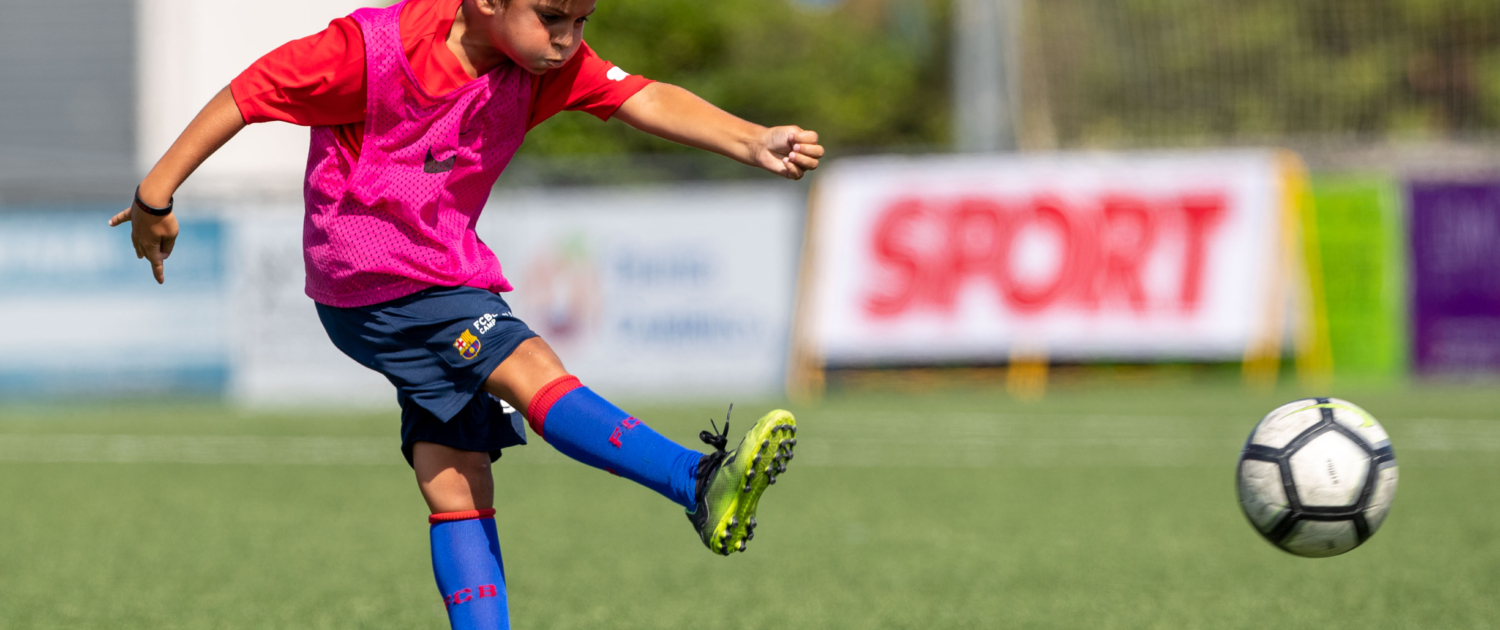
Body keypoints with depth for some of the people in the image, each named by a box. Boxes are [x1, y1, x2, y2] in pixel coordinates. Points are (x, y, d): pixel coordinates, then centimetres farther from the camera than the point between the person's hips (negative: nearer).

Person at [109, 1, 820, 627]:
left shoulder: (546, 64, -5)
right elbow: (247, 95, -11)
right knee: (534, 373, -23)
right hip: (372, 287, -7)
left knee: (456, 480, 3)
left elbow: (646, 99, -18)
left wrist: (752, 142, -34)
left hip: (448, 280, 7)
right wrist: (157, 194, -5)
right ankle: (701, 483, -33)